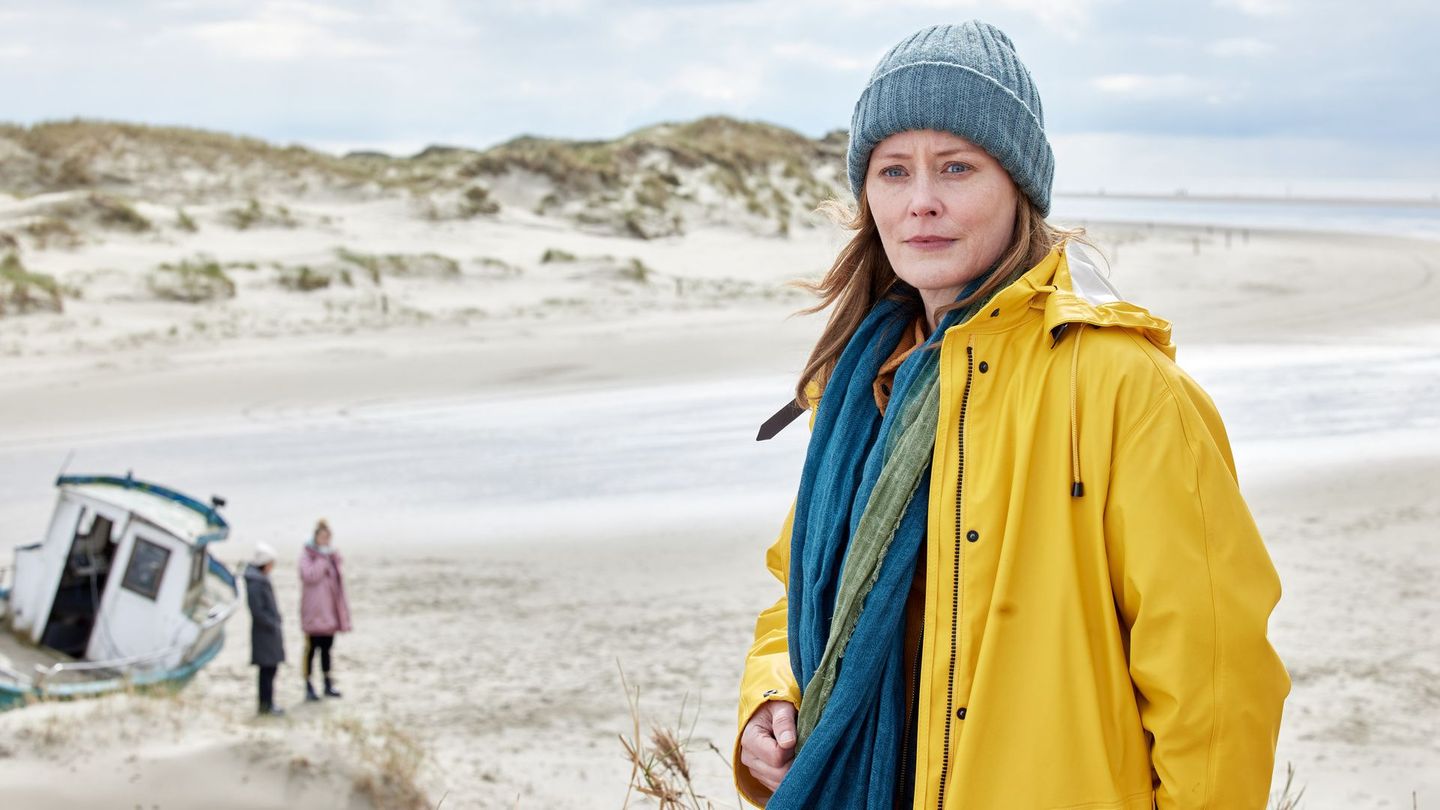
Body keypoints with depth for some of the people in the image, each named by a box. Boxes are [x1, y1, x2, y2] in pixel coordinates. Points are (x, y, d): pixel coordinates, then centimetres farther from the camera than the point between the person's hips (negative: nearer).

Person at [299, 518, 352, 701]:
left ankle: (328, 684, 18)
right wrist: (322, 557, -16)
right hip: (313, 612, -6)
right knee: (311, 648, -4)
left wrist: (342, 609, 14)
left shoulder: (332, 556, 14)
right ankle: (309, 686, 1)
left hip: (329, 611, 6)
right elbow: (310, 576, -22)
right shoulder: (306, 556, -5)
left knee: (326, 648, 12)